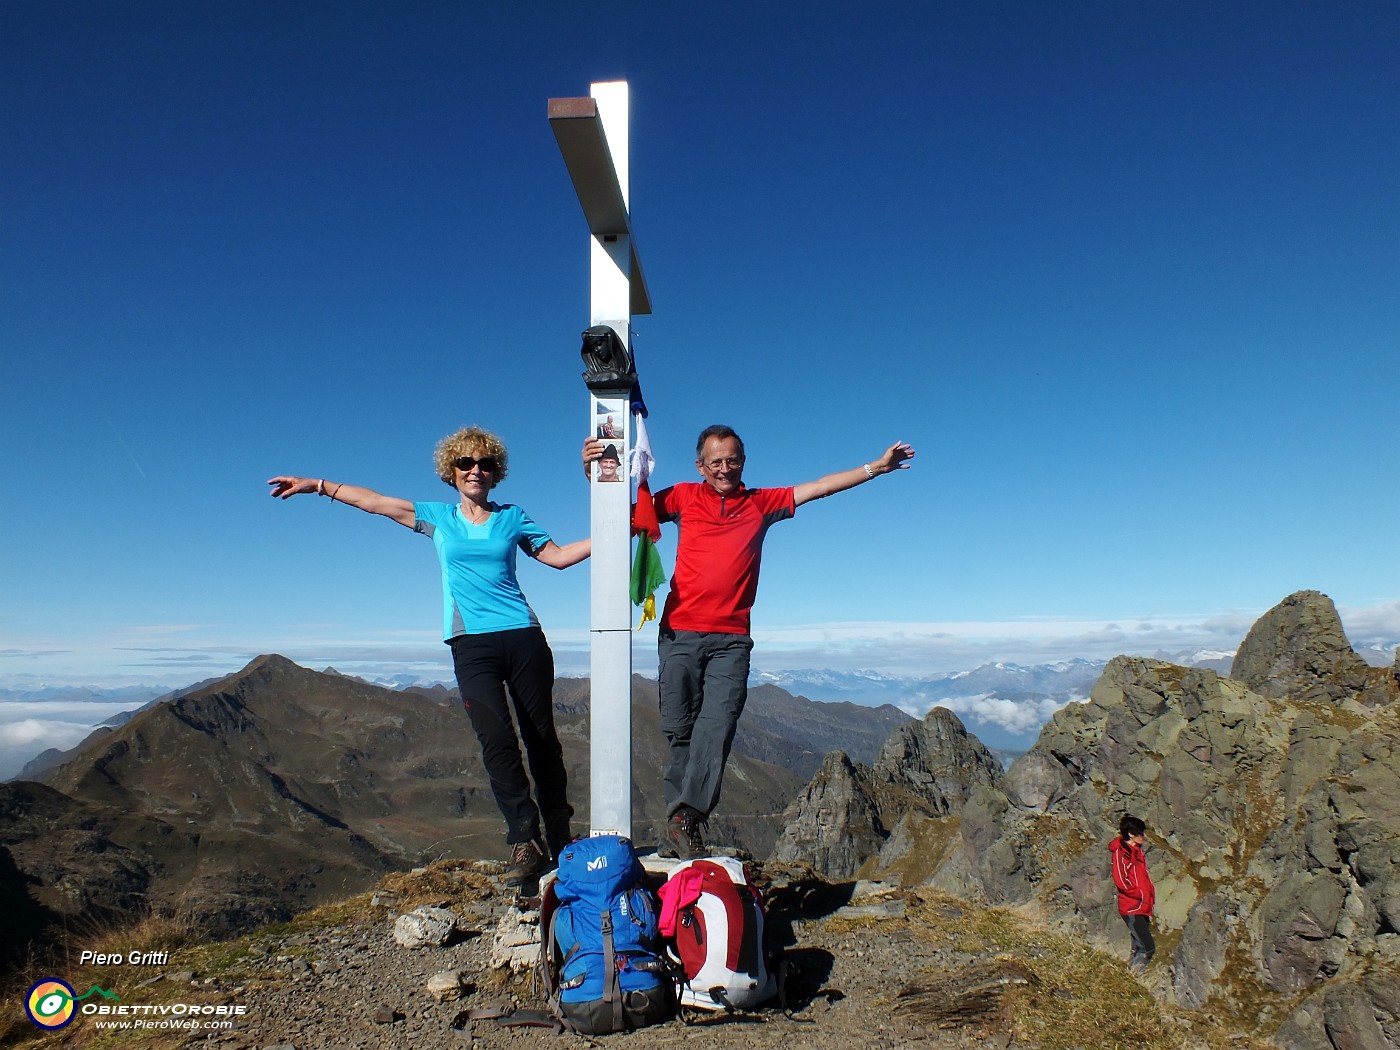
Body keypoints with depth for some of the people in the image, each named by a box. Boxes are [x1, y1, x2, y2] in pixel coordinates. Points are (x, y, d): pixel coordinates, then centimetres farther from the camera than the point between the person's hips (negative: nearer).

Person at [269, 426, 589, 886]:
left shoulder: (512, 516, 13)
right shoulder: (439, 517, 14)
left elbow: (558, 556, 15)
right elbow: (376, 501, 16)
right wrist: (315, 484, 16)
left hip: (522, 636, 1)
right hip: (471, 643, 0)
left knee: (541, 736, 3)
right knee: (496, 739, -14)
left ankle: (560, 839, 16)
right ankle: (525, 844, -8)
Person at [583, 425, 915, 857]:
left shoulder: (761, 503, 13)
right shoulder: (684, 497, 10)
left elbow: (820, 486, 15)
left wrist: (877, 466, 14)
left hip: (731, 639, 1)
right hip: (681, 633, 0)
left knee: (717, 728, -13)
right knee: (680, 729, 1)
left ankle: (683, 817, -14)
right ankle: (681, 823, 9)